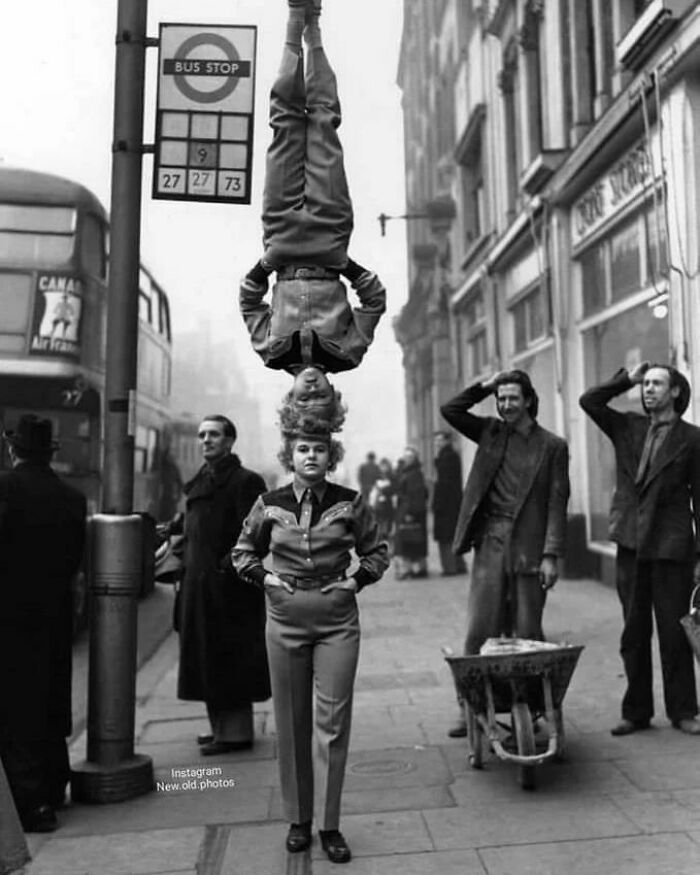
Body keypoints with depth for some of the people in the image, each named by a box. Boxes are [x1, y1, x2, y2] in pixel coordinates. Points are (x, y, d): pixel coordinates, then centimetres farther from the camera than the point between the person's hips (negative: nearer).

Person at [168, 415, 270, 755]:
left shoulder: (245, 481, -11)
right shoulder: (199, 482, 15)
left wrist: (226, 565, -21)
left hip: (227, 585, -9)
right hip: (199, 584, 9)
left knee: (227, 659, -2)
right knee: (207, 659, 15)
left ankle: (236, 732, 10)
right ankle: (221, 726, 27)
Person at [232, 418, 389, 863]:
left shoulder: (350, 503, -3)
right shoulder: (269, 505, -1)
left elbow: (377, 551, 10)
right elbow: (244, 551, 14)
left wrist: (356, 579, -5)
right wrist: (263, 577, -2)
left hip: (338, 622, -1)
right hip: (286, 621, 1)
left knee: (332, 722, 0)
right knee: (292, 723, 9)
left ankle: (330, 825, 13)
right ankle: (298, 819, 25)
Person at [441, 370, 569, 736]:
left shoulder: (552, 446, 1)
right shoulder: (491, 432, 11)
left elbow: (557, 503, -3)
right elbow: (450, 409, 8)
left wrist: (551, 555, -9)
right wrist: (485, 386, 3)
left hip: (528, 547, -2)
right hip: (490, 543, 2)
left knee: (527, 633, 4)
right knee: (479, 630, 2)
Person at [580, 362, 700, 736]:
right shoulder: (628, 428, 11)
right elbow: (589, 401, 1)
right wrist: (627, 379, 1)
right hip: (631, 546, 3)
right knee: (634, 633, 8)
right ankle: (636, 711, 17)